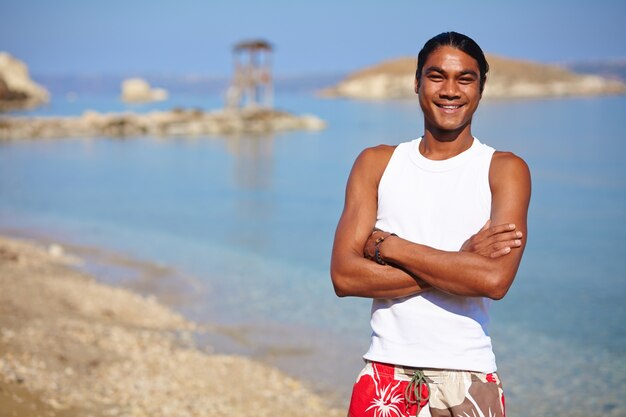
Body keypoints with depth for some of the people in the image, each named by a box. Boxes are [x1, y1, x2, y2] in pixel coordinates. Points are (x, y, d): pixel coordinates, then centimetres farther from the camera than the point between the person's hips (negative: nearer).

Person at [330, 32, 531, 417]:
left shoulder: (505, 170, -1)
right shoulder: (376, 164, 5)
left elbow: (495, 279, -16)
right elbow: (344, 276, -6)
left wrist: (389, 245, -11)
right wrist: (458, 262, -13)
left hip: (468, 379, -1)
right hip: (386, 374, 1)